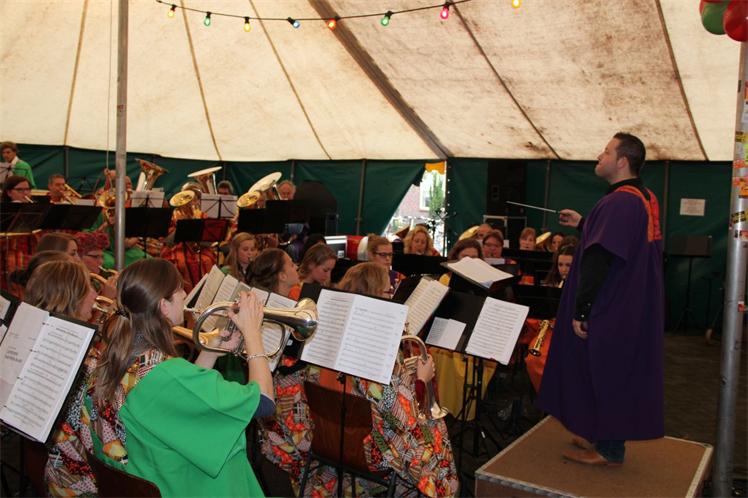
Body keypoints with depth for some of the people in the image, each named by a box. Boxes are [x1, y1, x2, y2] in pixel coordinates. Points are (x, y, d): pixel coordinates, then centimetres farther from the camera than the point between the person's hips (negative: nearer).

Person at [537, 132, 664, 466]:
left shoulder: (617, 203, -22)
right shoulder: (646, 199, 9)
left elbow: (598, 260, -26)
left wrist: (580, 311, -21)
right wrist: (582, 223, 21)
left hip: (610, 311, -10)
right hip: (635, 309, 10)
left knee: (605, 373, 2)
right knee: (617, 374, 18)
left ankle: (609, 450, 14)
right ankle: (603, 436, 32)